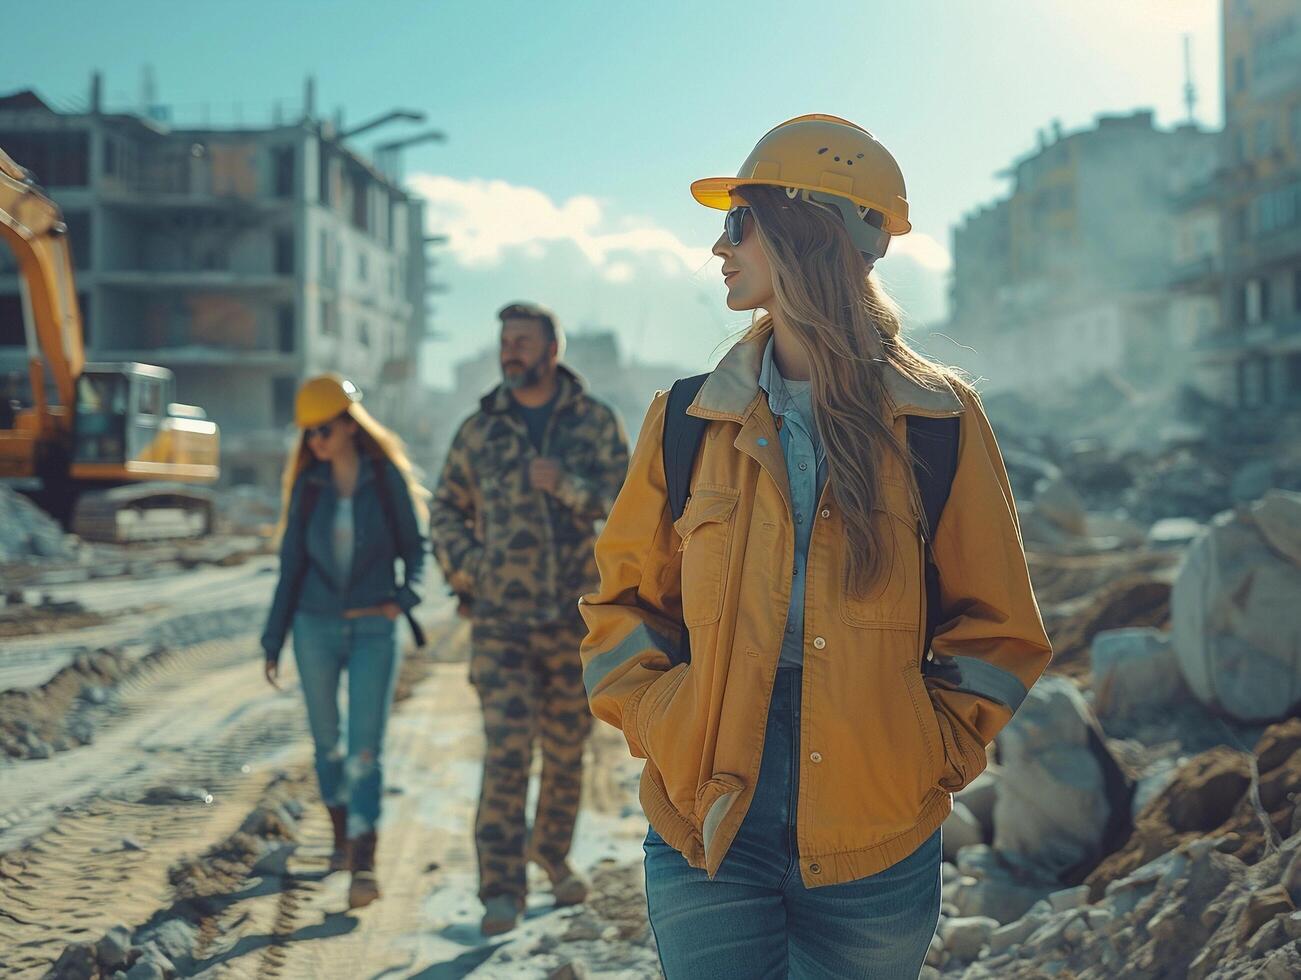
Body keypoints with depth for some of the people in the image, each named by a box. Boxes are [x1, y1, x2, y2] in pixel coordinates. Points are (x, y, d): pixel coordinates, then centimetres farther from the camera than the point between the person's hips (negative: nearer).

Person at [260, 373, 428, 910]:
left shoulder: (387, 478, -3)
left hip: (373, 629, -3)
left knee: (365, 748, -8)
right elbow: (291, 563, 8)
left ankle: (363, 864, -11)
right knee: (326, 740, 11)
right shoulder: (308, 484, 4)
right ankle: (342, 836, 30)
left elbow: (414, 547, 4)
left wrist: (406, 594, -16)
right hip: (315, 627, 3)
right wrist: (273, 639, 7)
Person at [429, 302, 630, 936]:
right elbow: (447, 510, 15)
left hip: (577, 620, 1)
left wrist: (568, 486, -19)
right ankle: (501, 890, -5)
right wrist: (466, 572, 1)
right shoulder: (479, 430, 5)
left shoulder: (597, 423, 2)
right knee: (506, 751, -9)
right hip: (502, 621, 0)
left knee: (566, 749, 12)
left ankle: (553, 853, 34)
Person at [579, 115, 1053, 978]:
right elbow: (626, 598, 10)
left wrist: (935, 754, -4)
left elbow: (996, 626, 5)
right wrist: (660, 726, -2)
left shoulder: (940, 420, -2)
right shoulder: (691, 420, 3)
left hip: (876, 845, 0)